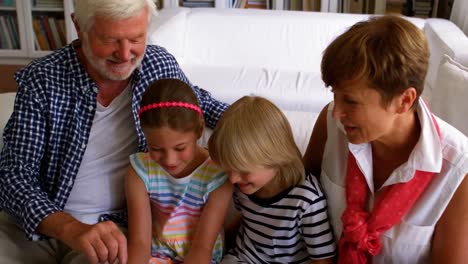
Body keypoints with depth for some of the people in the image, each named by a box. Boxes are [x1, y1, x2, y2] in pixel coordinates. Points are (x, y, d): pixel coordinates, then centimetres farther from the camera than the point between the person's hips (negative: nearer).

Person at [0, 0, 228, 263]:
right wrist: (69, 228, -32)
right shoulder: (40, 80, -12)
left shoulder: (161, 65, -4)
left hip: (111, 226, 1)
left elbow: (197, 100, 17)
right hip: (35, 220, 0)